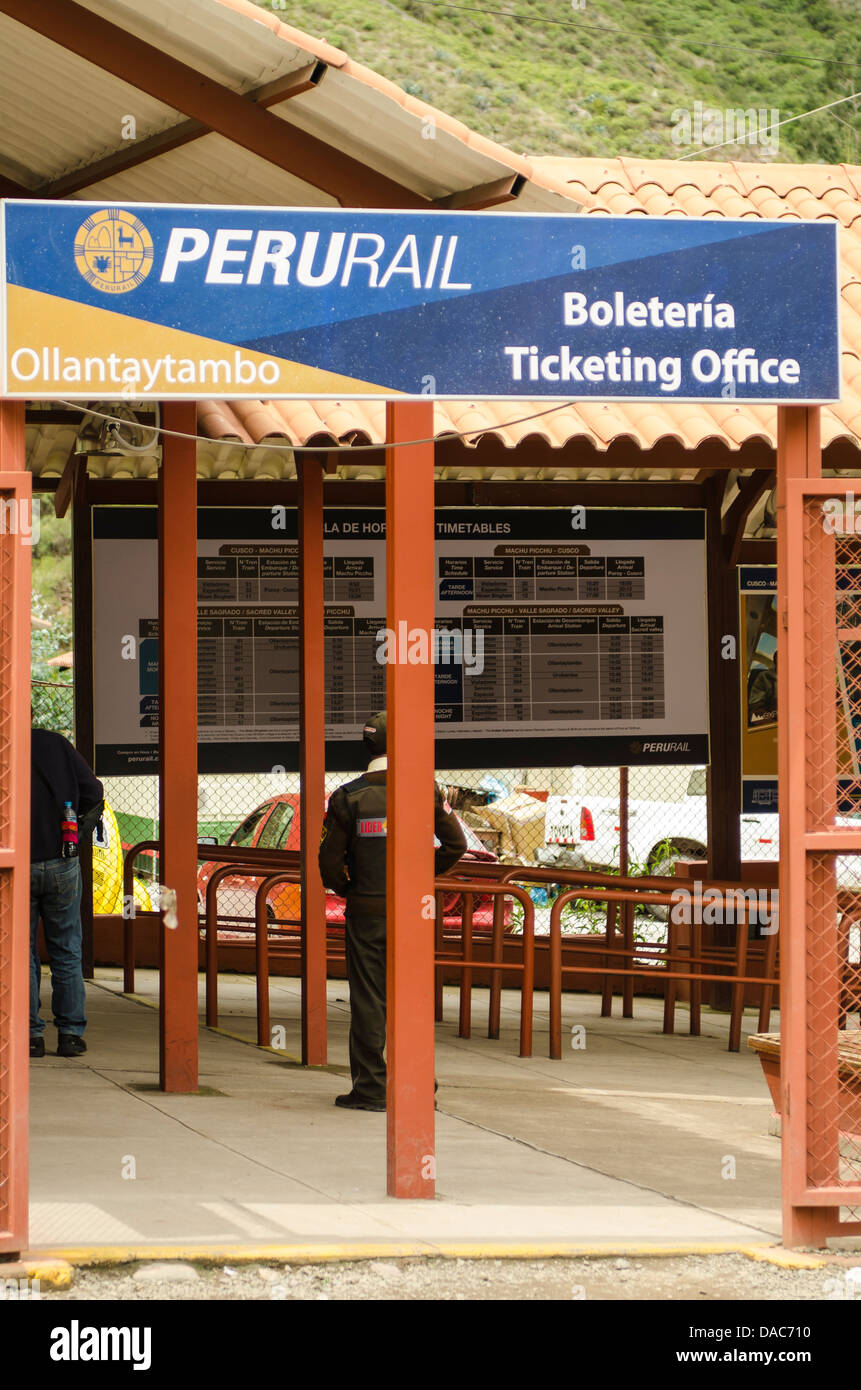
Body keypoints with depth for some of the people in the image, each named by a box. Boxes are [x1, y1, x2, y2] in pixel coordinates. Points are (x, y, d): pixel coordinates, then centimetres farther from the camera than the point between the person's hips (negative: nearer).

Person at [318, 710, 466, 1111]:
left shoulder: (349, 797, -6)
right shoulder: (425, 790, -3)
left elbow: (329, 859, -6)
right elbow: (456, 844, 1)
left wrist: (345, 889, 12)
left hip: (365, 911, -1)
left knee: (368, 1001, 3)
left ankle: (370, 1088, 3)